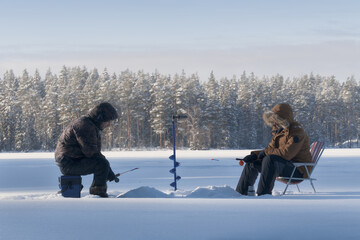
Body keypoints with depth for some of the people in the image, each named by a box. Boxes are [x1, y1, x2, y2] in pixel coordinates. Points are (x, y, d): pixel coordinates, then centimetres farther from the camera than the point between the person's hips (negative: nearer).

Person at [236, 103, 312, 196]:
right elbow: (271, 149, 13)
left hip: (298, 170, -10)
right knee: (252, 163, 9)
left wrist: (266, 152, -17)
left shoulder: (296, 132, -18)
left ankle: (263, 194, -35)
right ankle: (240, 193, 11)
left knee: (269, 160, -35)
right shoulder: (280, 130, 12)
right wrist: (255, 155, -4)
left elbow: (286, 154, -28)